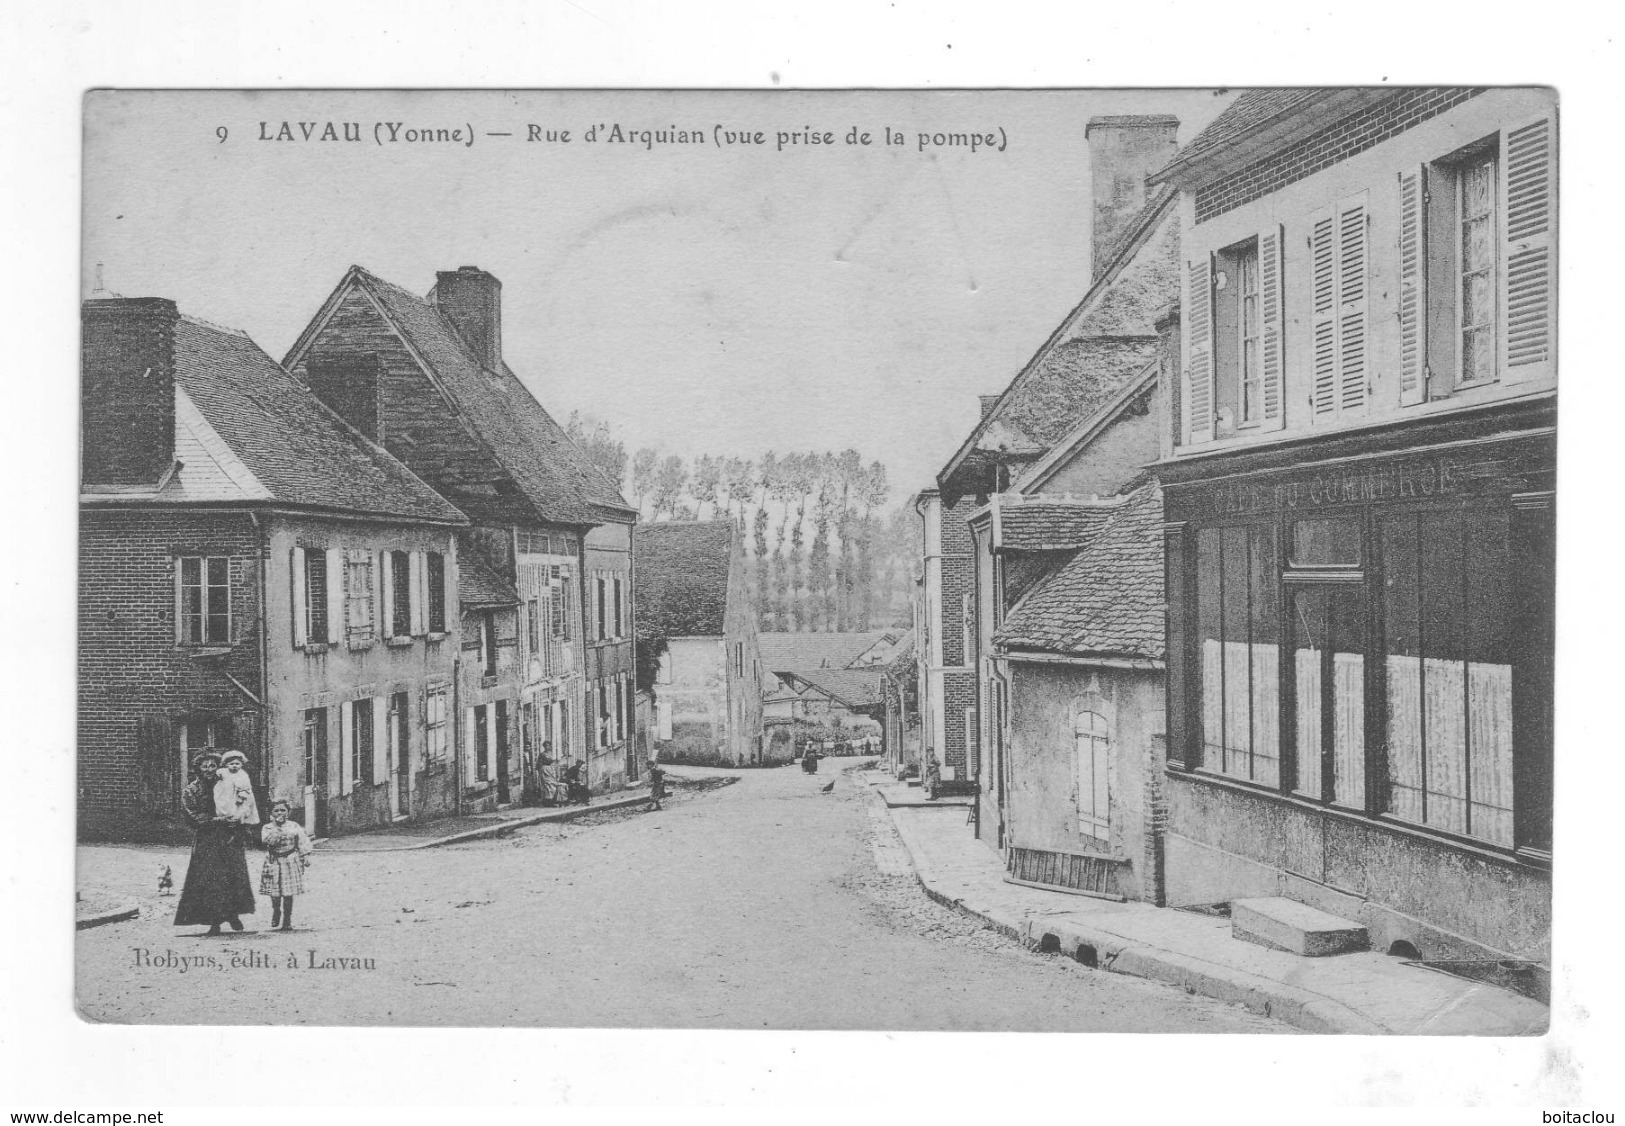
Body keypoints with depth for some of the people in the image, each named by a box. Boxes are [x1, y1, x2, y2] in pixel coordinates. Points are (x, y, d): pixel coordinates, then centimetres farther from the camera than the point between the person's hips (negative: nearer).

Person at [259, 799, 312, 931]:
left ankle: (287, 922, 9)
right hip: (274, 863, 0)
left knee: (288, 895, 0)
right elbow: (267, 841, -16)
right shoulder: (267, 828, 3)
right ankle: (275, 922, 16)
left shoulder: (294, 826, 4)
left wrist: (306, 857, -4)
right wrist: (277, 828, -18)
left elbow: (303, 842, 3)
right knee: (275, 895, -1)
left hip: (291, 861, 0)